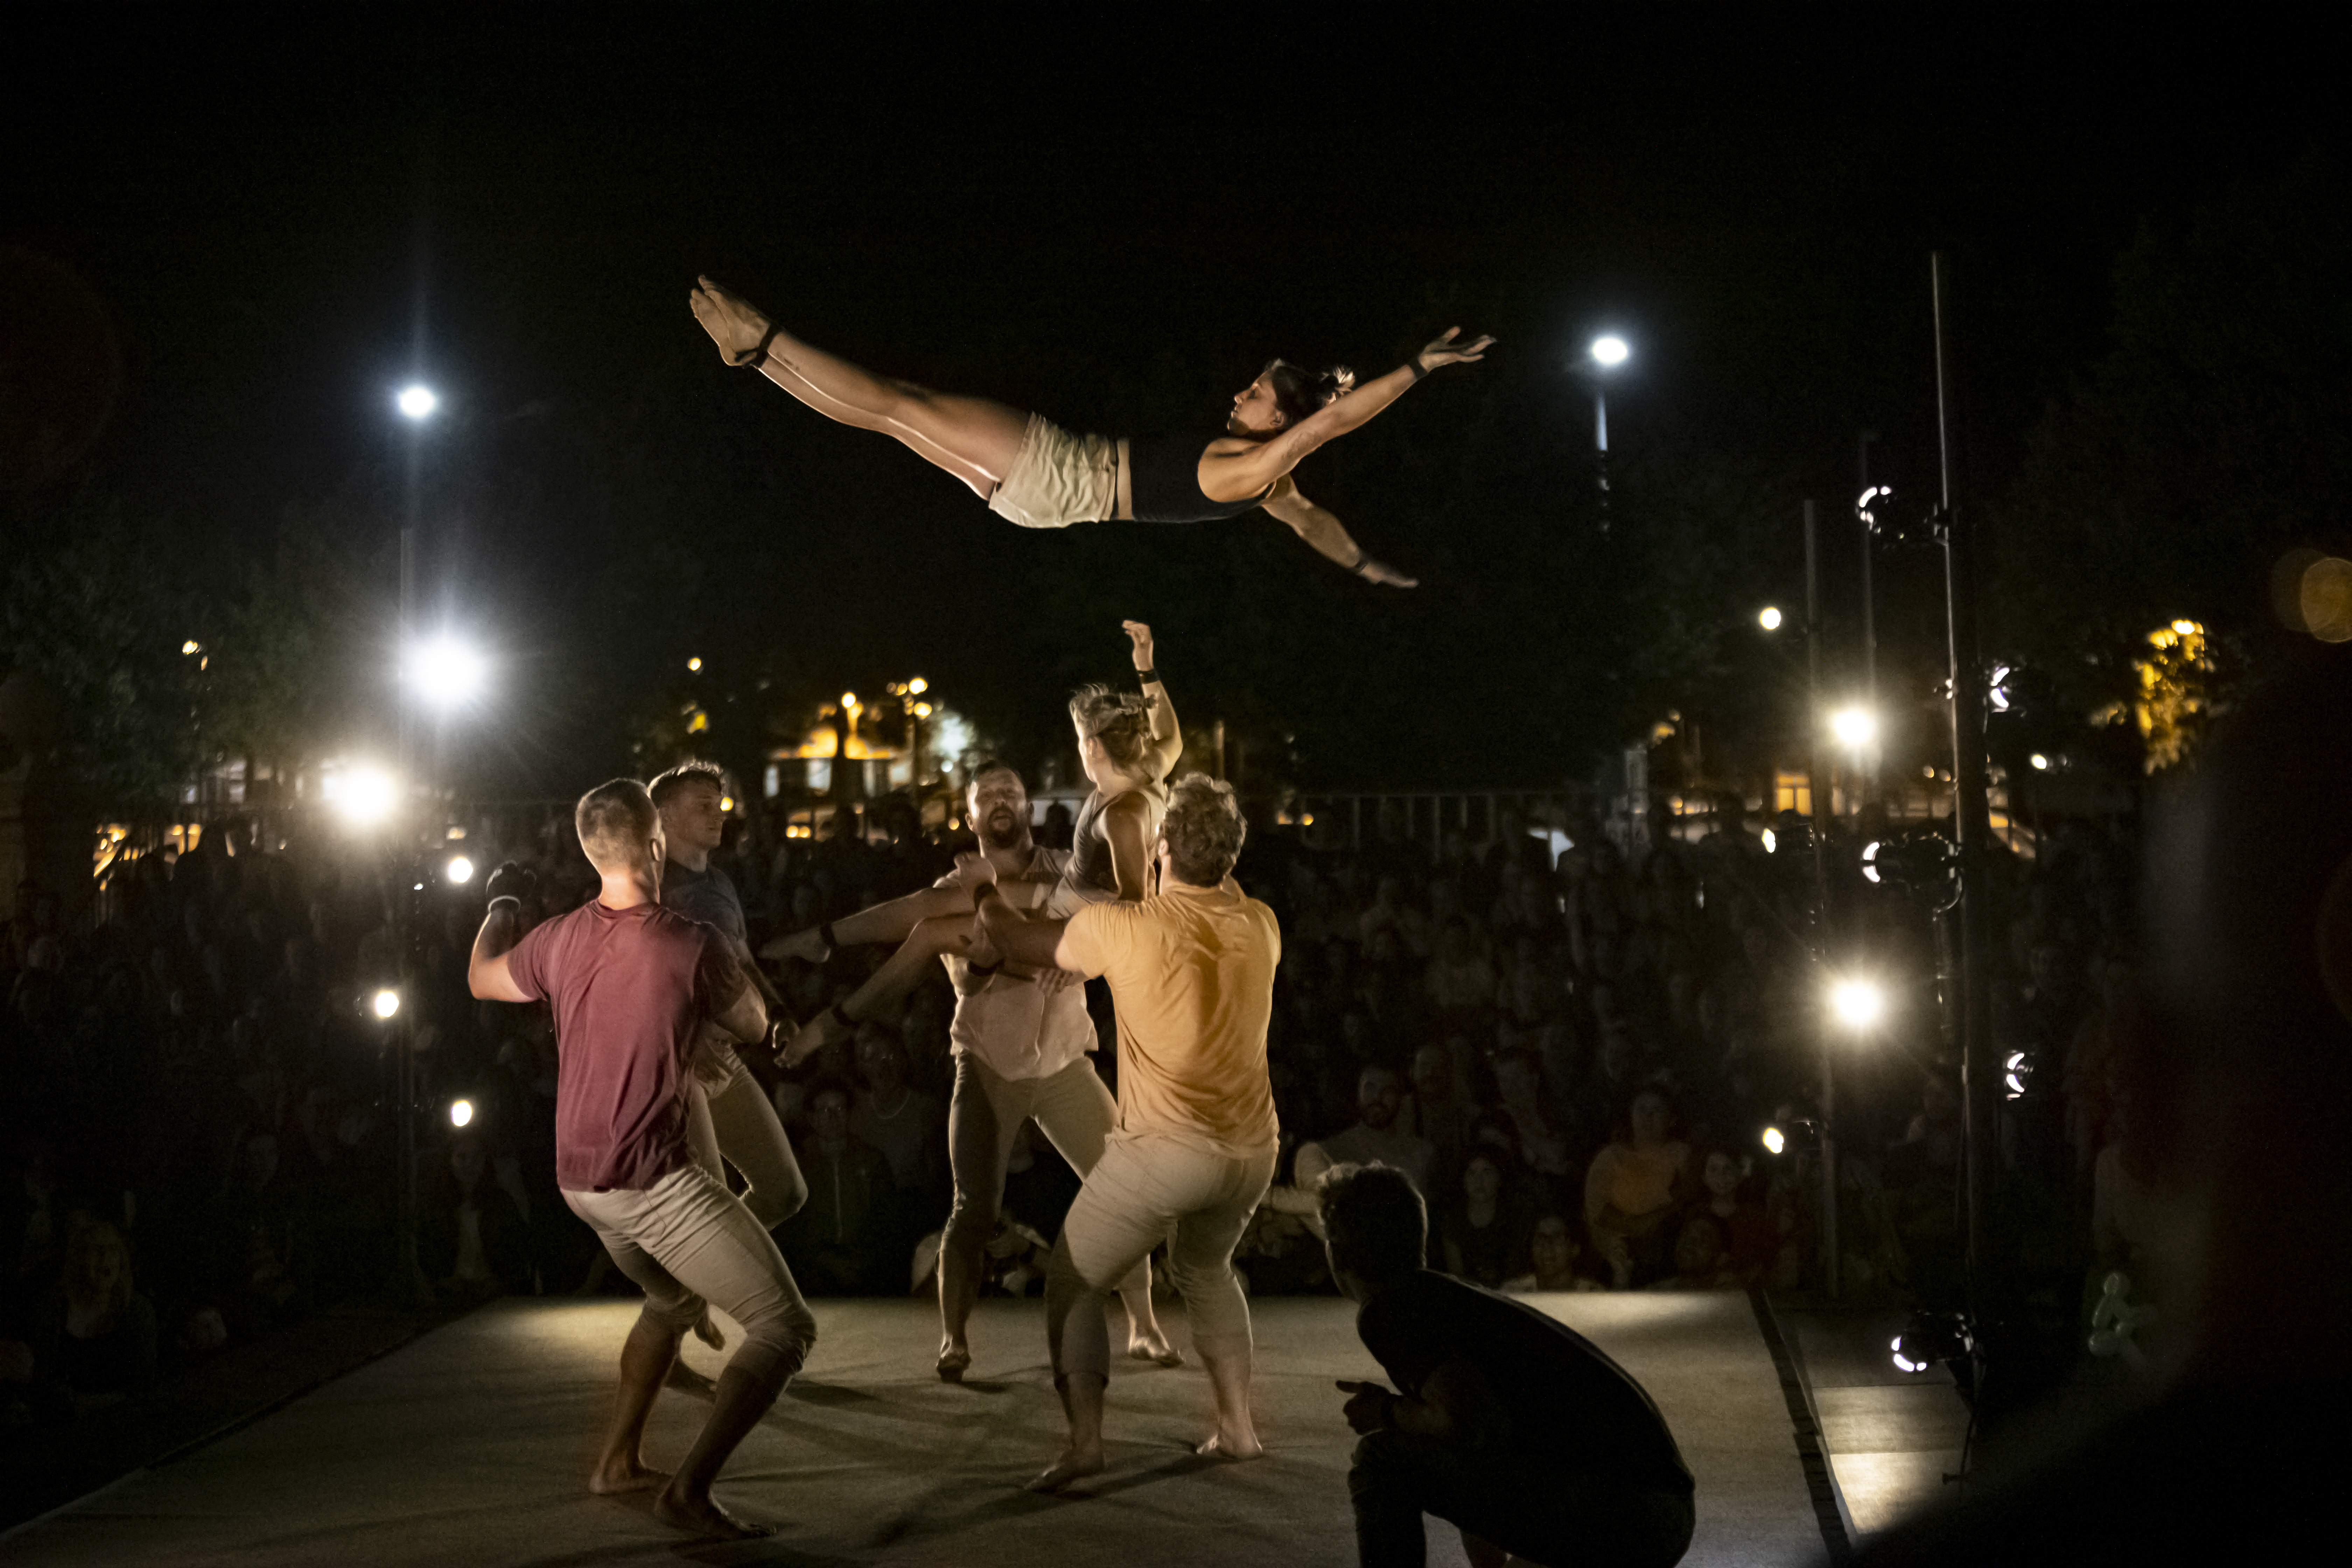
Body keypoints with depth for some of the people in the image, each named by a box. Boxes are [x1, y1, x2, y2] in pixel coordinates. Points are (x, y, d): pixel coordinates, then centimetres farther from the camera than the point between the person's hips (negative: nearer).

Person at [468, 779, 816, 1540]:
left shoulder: (560, 940, 2)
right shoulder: (690, 945, -16)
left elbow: (481, 980, 23)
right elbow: (753, 1025, 3)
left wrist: (498, 911, 42)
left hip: (581, 1179, 8)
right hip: (657, 1181, -8)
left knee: (674, 1299, 33)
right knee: (785, 1327, -6)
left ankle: (618, 1459, 35)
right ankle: (690, 1489, -16)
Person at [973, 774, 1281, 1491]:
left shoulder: (1121, 928, -11)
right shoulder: (1259, 927, 1)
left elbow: (1016, 940, 5)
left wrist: (986, 895, 24)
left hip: (1164, 1148, -5)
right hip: (1252, 1149, 5)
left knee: (1074, 1282, 9)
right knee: (1203, 1266, 31)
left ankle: (1084, 1438, -7)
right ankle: (1237, 1425, 27)